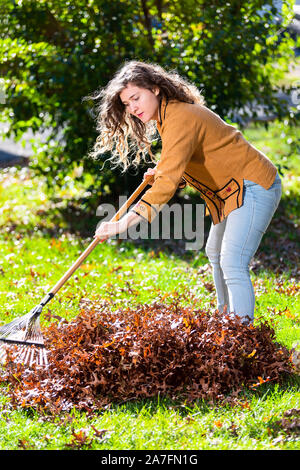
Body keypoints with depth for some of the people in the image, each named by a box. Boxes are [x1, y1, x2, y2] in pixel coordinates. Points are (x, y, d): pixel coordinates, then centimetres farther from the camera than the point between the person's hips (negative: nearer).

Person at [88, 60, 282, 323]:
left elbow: (167, 185, -35)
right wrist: (161, 173, -4)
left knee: (232, 266, -20)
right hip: (232, 191, 11)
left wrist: (122, 225, -41)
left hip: (254, 187, -11)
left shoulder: (180, 119, -25)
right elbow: (178, 176, 20)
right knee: (216, 254, 24)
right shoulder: (167, 116, 8)